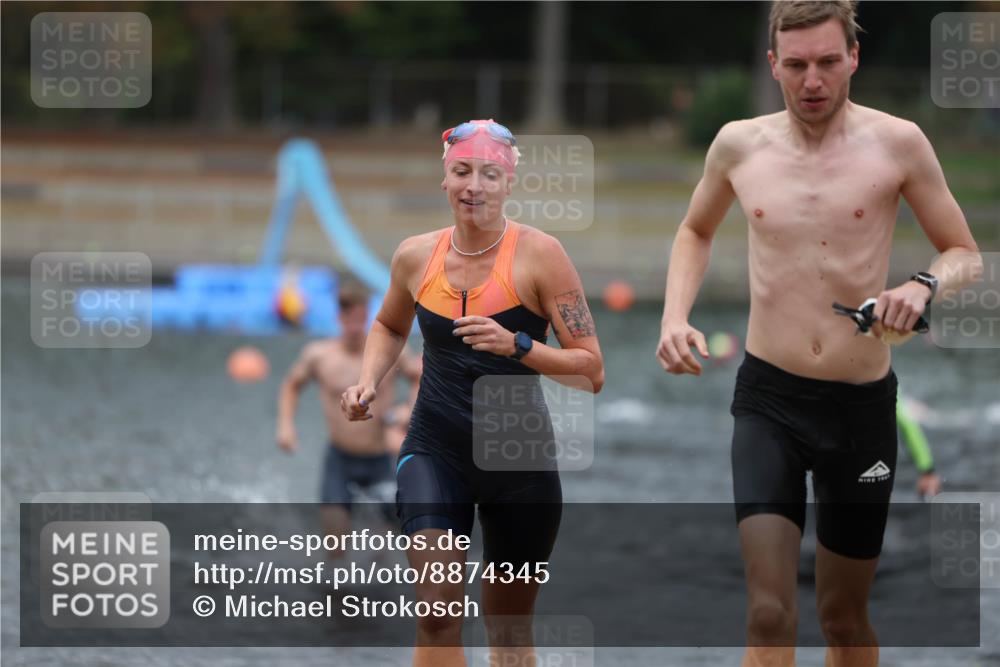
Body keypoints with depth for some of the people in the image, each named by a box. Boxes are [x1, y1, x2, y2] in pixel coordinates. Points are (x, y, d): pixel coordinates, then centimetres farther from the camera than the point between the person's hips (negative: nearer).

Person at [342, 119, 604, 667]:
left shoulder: (538, 254, -11)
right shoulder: (415, 257, 1)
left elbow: (592, 371, -13)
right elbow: (389, 325, 24)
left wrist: (518, 346, -27)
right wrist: (369, 381, 6)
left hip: (520, 456, -1)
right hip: (435, 450, 1)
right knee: (437, 612, -19)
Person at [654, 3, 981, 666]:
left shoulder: (896, 144, -6)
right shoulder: (739, 145, 1)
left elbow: (967, 257, 2)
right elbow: (696, 232, 21)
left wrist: (925, 285, -21)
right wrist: (675, 317, 4)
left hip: (863, 405, 0)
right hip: (769, 397, 0)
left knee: (845, 613, 13)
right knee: (769, 612, -13)